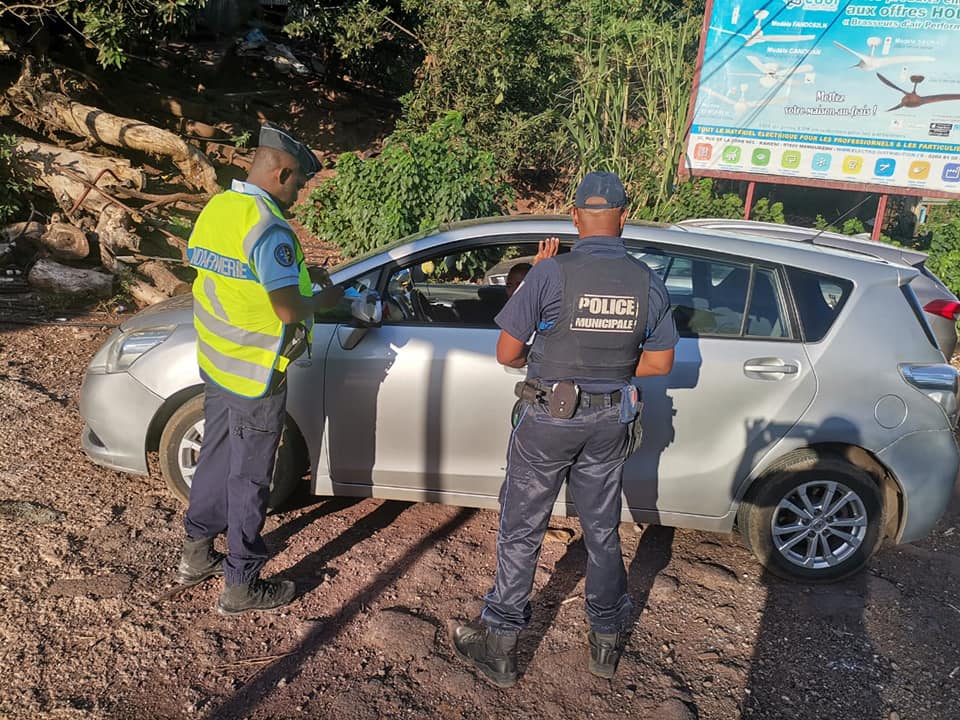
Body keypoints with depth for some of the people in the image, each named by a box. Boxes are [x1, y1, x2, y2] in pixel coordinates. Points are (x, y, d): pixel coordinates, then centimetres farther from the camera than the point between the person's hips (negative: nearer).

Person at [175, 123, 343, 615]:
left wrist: (297, 274, 13)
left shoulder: (215, 209, 6)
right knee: (250, 478, 4)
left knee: (216, 457, 22)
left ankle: (196, 556, 37)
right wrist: (325, 298, -5)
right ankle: (242, 585, 19)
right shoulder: (267, 225, -22)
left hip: (216, 365, 9)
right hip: (256, 376, -8)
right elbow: (288, 308, -25)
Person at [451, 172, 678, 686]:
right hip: (610, 422, 4)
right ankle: (607, 641, 34)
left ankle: (499, 646, 20)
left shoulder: (552, 273, -16)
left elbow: (507, 353, -12)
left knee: (521, 532, 9)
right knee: (602, 531, 19)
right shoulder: (648, 282, -3)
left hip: (549, 418, -4)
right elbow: (660, 363, 4)